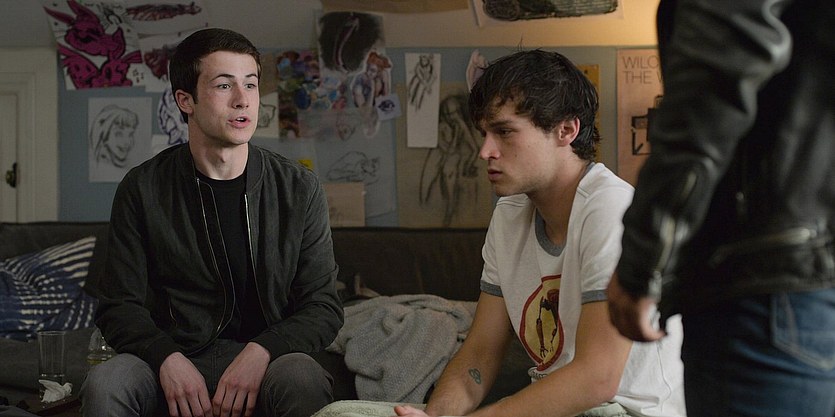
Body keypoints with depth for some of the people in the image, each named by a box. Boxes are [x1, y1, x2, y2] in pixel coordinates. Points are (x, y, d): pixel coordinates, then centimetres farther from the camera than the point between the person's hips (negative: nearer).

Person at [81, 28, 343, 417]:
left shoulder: (299, 188, 2)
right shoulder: (142, 190, 2)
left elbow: (323, 307, 0)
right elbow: (119, 305, 2)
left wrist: (260, 352, -20)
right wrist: (167, 358, -20)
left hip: (267, 359, -1)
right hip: (177, 357, 1)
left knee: (302, 378, -35)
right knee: (104, 384, -30)